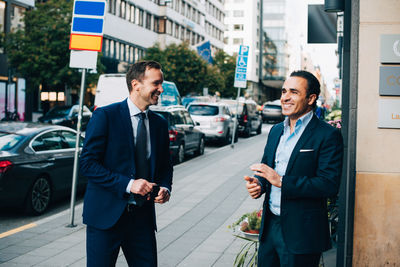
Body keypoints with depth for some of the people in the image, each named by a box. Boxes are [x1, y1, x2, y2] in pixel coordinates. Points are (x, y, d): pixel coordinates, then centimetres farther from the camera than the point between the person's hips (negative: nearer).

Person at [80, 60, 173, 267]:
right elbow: (87, 163, -11)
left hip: (143, 217, 5)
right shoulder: (105, 116, -6)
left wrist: (165, 188, -1)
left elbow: (165, 166, 20)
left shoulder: (160, 124, 11)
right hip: (106, 214, -4)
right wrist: (127, 184, -19)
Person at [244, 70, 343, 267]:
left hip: (300, 234, -6)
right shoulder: (276, 131, 12)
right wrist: (258, 184, -4)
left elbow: (330, 185, -19)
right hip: (269, 227, 6)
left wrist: (281, 181, -24)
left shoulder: (328, 136, -11)